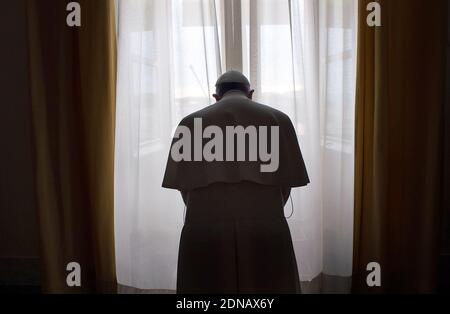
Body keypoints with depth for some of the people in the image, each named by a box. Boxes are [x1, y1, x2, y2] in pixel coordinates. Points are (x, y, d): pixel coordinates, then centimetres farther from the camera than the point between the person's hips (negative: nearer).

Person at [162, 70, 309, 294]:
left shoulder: (191, 122, 8)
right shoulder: (278, 119, 8)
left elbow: (184, 187, 8)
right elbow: (286, 184, 8)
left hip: (205, 232, 1)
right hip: (265, 232, 0)